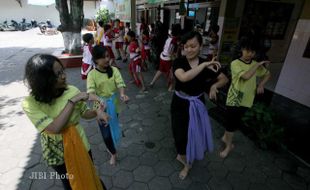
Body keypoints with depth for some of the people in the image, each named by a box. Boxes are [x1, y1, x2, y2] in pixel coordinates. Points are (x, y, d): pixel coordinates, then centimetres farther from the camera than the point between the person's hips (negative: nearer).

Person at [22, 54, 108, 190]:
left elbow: (84, 113, -5)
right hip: (57, 154, -1)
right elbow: (55, 128, -34)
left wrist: (96, 112, -27)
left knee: (89, 176, 24)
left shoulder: (72, 90, -18)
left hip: (80, 146, 1)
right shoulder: (30, 103, -24)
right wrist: (73, 101, -36)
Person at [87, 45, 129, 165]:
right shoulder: (92, 74, -13)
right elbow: (90, 91, -25)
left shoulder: (114, 70, -6)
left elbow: (120, 83, -19)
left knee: (113, 128, 22)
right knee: (106, 133, 4)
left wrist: (122, 94, -41)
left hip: (114, 105, 3)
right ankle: (113, 153, 33)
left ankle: (111, 147, 53)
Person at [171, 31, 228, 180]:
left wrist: (214, 85, -18)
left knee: (194, 132, 16)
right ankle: (187, 161, 41)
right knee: (180, 133, 10)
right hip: (180, 104, -2)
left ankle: (184, 157, 46)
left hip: (197, 105, 2)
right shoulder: (178, 62, -15)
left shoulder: (207, 64, -8)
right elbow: (183, 77, -37)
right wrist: (204, 65, -33)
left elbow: (224, 79, 2)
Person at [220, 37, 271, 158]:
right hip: (234, 98, -5)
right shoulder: (235, 63, -14)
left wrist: (261, 84, 0)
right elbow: (246, 76, -28)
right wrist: (258, 64, -18)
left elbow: (267, 74, 17)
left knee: (236, 122, 16)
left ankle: (226, 137, 39)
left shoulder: (255, 65, 3)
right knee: (232, 122, 4)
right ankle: (229, 145, 23)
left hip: (247, 99, 5)